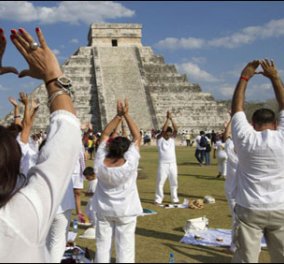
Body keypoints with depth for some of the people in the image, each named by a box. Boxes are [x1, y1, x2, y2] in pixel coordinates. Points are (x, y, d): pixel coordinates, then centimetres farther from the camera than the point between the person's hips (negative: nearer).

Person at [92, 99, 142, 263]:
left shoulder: (100, 162, -14)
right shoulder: (129, 164, -22)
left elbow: (105, 134, -4)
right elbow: (137, 136, -15)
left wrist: (118, 115, -7)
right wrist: (126, 115, -13)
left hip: (104, 210, 3)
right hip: (125, 211, -3)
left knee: (103, 246, 11)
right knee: (125, 248, 4)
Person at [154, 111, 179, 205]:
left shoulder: (172, 138, 8)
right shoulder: (159, 139, -3)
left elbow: (176, 130, -8)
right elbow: (163, 130, -18)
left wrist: (171, 119, -16)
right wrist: (167, 118, -20)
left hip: (173, 164, 4)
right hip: (163, 164, -4)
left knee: (174, 182, 11)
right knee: (160, 182, -4)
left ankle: (175, 198, 21)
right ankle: (158, 199, 2)